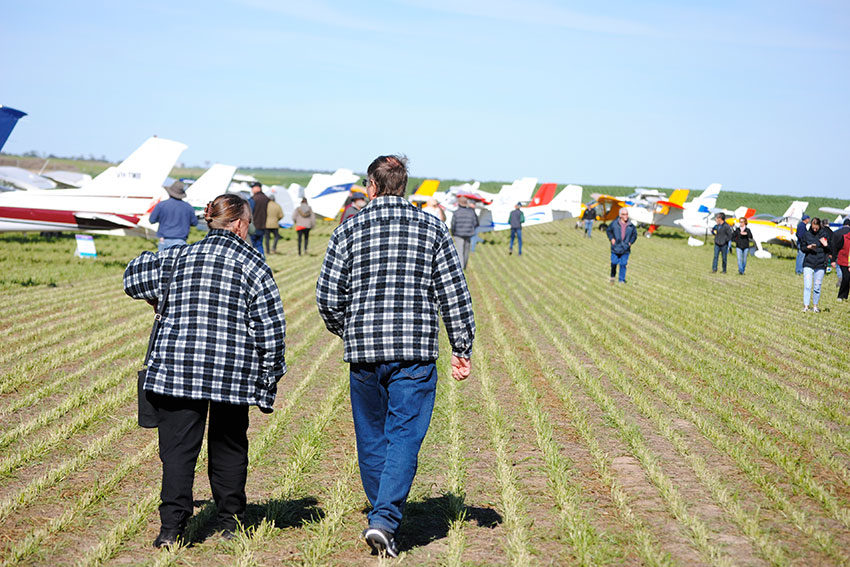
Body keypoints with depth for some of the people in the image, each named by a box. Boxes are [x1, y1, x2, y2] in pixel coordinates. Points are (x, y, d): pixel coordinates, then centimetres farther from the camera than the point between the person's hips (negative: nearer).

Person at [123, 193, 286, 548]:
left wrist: (159, 302, 32)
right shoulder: (252, 265, 0)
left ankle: (172, 526, -6)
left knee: (178, 448, 3)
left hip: (177, 370, 1)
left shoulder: (179, 256, 7)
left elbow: (135, 277, 12)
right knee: (228, 448, 15)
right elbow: (271, 326, -2)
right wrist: (268, 378, 7)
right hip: (233, 375, -1)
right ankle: (230, 521, 24)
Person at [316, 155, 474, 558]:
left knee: (371, 435, 14)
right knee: (405, 435, -1)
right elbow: (454, 294, 1)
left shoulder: (349, 229, 4)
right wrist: (462, 348, 6)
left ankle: (383, 514, 25)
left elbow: (328, 295, 2)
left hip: (363, 349, 1)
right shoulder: (432, 228, 5)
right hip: (415, 352, -1)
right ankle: (385, 519, -14)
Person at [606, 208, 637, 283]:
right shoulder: (614, 224, -4)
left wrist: (631, 242, 2)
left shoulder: (631, 226, -1)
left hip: (625, 250, 1)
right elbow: (609, 231, 11)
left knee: (623, 264, 0)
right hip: (615, 248, -1)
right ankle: (613, 276, 30)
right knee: (614, 263, 3)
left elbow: (634, 234, 14)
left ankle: (622, 280, 11)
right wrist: (611, 238, -2)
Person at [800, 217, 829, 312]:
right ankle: (805, 306, -9)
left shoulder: (824, 235, 1)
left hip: (820, 265, 0)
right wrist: (808, 247, -12)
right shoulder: (806, 234, 3)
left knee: (817, 287, 5)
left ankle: (815, 306, 17)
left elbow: (829, 250, 7)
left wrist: (826, 245, -14)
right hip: (808, 264, 0)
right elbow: (803, 249, 9)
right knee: (807, 286, -9)